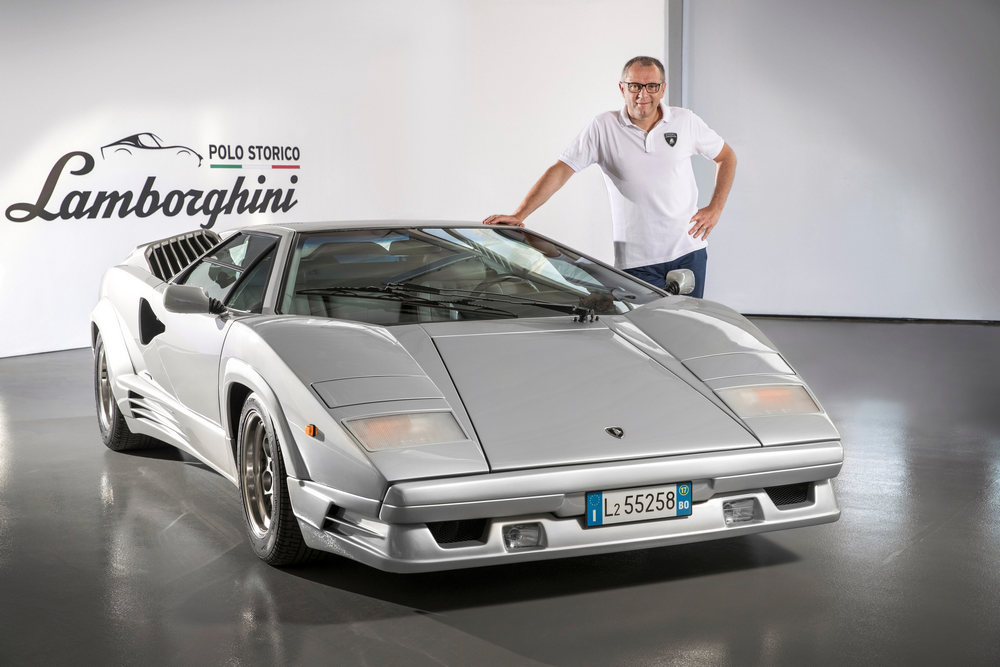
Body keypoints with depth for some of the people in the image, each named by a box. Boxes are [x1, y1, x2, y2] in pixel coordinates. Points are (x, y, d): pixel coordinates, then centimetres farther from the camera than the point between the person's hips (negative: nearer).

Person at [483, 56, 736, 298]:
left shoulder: (686, 121, 3)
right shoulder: (604, 128, -4)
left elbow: (727, 157, 17)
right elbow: (560, 171, -8)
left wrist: (715, 209, 5)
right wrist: (518, 215, -18)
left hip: (689, 251, 2)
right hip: (637, 260, -2)